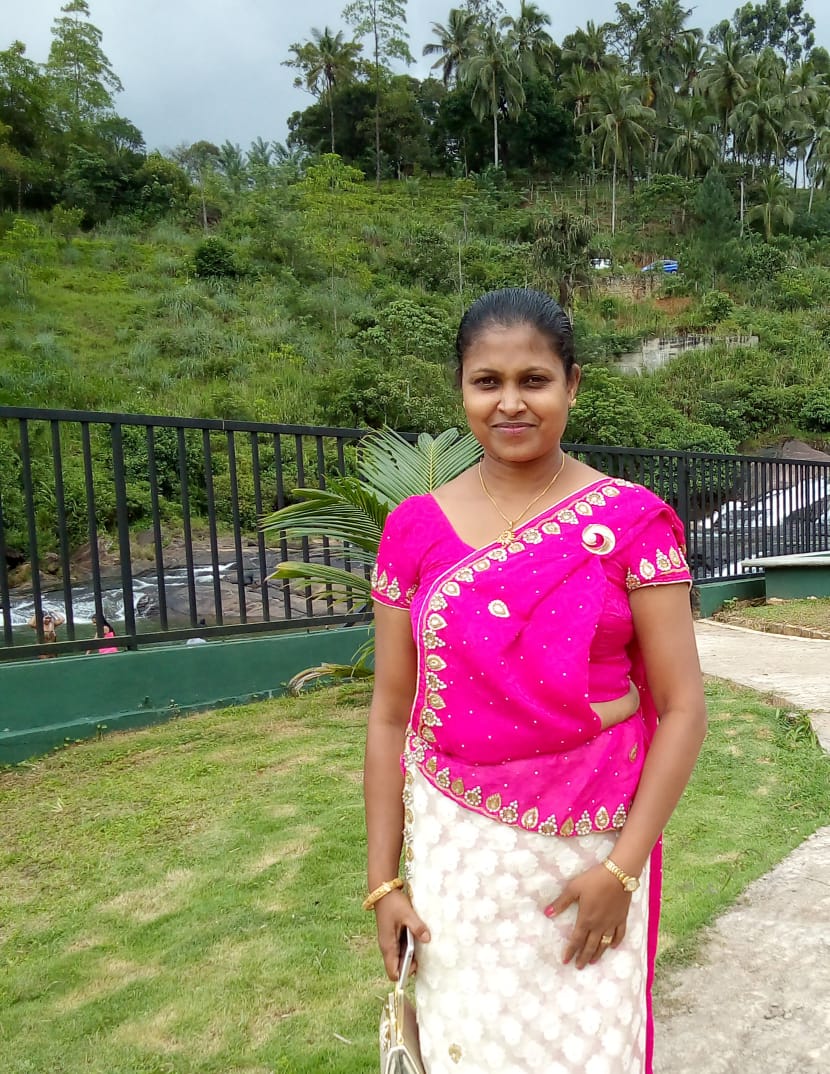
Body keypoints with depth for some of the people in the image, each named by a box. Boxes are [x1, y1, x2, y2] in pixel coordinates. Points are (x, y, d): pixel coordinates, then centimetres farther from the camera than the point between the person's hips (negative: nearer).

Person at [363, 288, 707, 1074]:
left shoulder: (630, 521, -8)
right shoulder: (414, 531, -3)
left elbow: (682, 706, -7)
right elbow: (390, 713, 0)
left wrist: (623, 866, -11)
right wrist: (382, 877, 0)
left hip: (589, 854, -1)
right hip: (456, 847, 2)